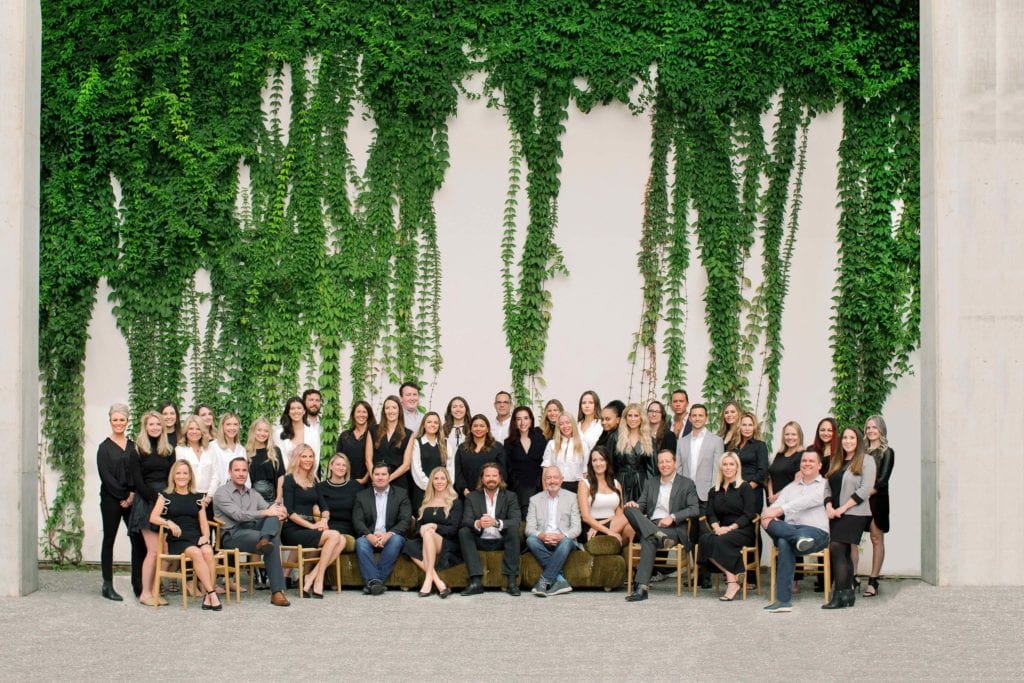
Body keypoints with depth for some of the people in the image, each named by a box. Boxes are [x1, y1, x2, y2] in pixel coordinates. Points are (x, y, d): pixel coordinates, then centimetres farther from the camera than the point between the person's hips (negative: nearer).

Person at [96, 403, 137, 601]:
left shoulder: (133, 446, 12)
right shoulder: (105, 447, 1)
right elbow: (105, 475, -6)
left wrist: (133, 494, -8)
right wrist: (123, 496, -10)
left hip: (131, 499, 3)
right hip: (111, 500, -3)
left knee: (138, 540, -2)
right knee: (109, 540, 2)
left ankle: (138, 584, 4)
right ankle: (107, 586, 6)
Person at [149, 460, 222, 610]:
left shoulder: (197, 497, 20)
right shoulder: (166, 496, 11)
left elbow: (203, 522, 15)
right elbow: (153, 517, -1)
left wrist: (205, 537, -5)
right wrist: (169, 523, -19)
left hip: (196, 538, 2)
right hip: (177, 540, -2)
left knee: (208, 551, -32)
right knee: (196, 553, -33)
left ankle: (207, 597, -32)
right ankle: (211, 593, -34)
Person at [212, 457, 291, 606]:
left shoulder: (253, 494, 26)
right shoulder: (221, 493, 3)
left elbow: (269, 509, 10)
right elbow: (238, 515, -15)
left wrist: (281, 512, -18)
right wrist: (265, 512, -24)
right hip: (232, 535, -6)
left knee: (275, 506, -22)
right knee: (274, 542, -33)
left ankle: (264, 541, -46)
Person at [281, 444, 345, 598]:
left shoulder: (313, 481, 19)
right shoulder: (290, 480, -1)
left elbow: (324, 507, 16)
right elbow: (289, 512, -10)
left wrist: (323, 520, -7)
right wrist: (312, 525, -16)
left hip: (309, 530, 6)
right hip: (293, 531, -6)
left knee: (341, 540, -19)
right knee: (333, 535, -26)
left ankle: (311, 577, -19)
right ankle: (318, 581, -20)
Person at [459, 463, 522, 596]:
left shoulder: (510, 497, 3)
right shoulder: (472, 497, 6)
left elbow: (515, 521, -13)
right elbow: (466, 521, -9)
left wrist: (496, 522, -33)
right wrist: (477, 524, -34)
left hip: (502, 541, -1)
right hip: (480, 541, 1)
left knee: (513, 529, -29)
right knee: (463, 532, -25)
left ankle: (512, 581, -30)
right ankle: (476, 581, -32)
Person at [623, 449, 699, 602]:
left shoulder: (687, 484, 10)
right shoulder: (650, 483, 24)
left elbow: (694, 509, -1)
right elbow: (642, 505, 20)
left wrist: (672, 517, -16)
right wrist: (635, 505, -6)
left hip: (674, 528, -4)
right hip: (650, 525, 4)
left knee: (648, 540, -36)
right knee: (630, 509, -24)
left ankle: (642, 588, -44)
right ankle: (659, 536, -39)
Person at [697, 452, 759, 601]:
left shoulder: (745, 487, 5)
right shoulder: (714, 491, 21)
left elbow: (749, 514, -5)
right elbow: (710, 513, 10)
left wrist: (730, 528, -17)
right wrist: (716, 527, -12)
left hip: (743, 530, -4)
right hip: (722, 531, 5)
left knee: (719, 541, -34)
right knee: (705, 538, -29)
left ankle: (732, 581, -28)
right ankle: (732, 576, -28)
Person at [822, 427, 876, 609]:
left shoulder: (866, 461, -2)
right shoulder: (836, 461, 18)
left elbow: (865, 489, -11)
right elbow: (827, 487, 15)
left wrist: (843, 508, -14)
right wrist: (829, 506, -4)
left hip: (854, 514, -6)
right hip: (836, 514, 7)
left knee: (836, 548, -16)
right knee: (844, 553, 6)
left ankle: (840, 595, -15)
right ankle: (848, 594, 10)